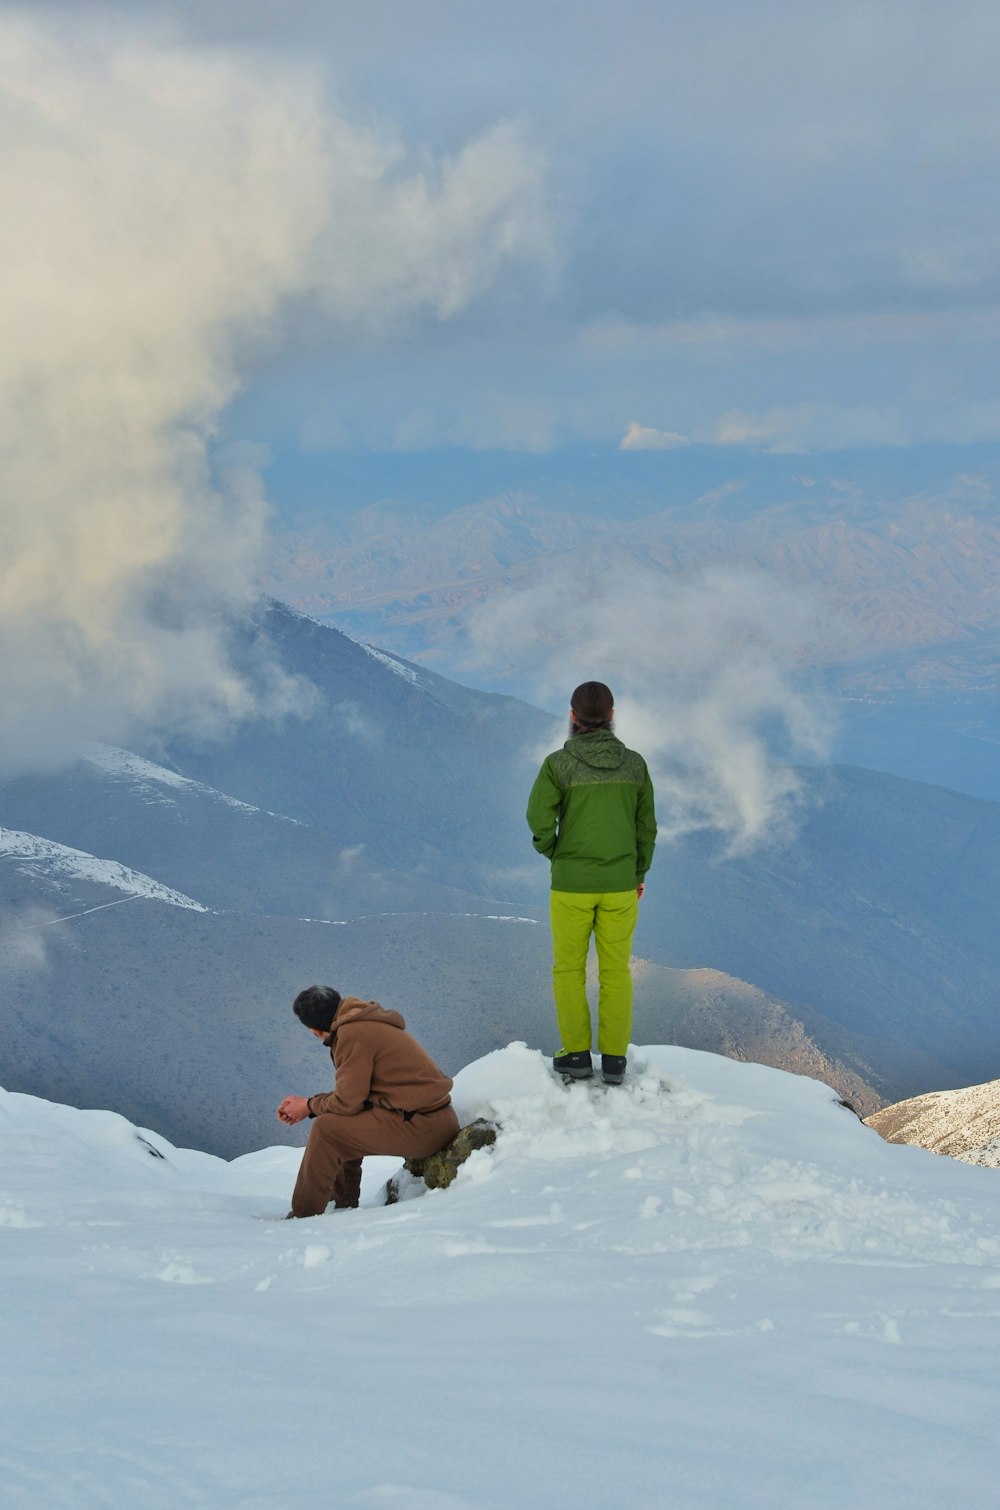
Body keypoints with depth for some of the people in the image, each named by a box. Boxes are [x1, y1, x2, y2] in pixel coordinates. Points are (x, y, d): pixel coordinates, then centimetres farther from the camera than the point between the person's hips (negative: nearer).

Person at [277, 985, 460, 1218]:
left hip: (421, 1125, -10)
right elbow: (352, 1092, 20)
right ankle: (343, 1206, 26)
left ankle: (303, 1215, -3)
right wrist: (307, 1104, 15)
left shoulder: (352, 1035, -15)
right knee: (344, 1125, 22)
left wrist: (309, 1106, 4)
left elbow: (347, 1101, -13)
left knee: (326, 1129, -10)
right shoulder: (363, 1022, 15)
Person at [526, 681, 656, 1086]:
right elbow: (646, 826, 4)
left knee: (569, 969, 12)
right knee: (616, 971, 10)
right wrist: (639, 873, 17)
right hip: (620, 884, 2)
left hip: (571, 885, -2)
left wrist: (553, 853, 4)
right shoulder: (634, 764, -2)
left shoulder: (558, 764, -11)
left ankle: (576, 1054, 12)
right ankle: (614, 1058, 10)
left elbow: (540, 819, -16)